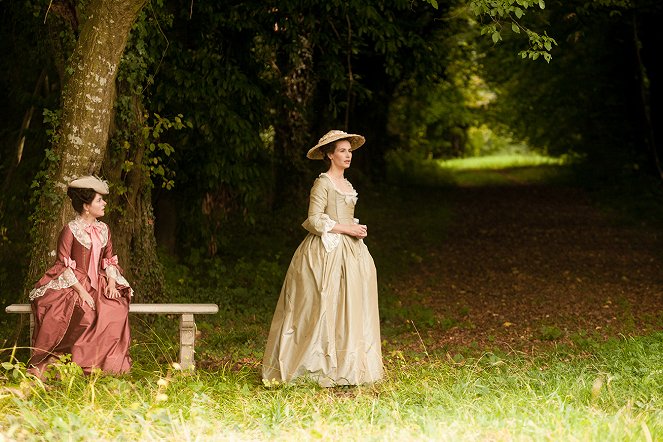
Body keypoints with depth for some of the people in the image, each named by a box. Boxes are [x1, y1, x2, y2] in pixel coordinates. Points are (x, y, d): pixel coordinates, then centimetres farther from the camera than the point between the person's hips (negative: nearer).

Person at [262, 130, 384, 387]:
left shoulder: (346, 184, 17)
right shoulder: (322, 183, -8)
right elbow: (314, 221, -15)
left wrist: (356, 229, 6)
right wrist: (345, 228, -15)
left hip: (349, 249, 9)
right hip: (327, 250, -9)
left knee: (350, 307, 5)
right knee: (326, 306, -8)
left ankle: (346, 366, 8)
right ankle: (323, 366, -4)